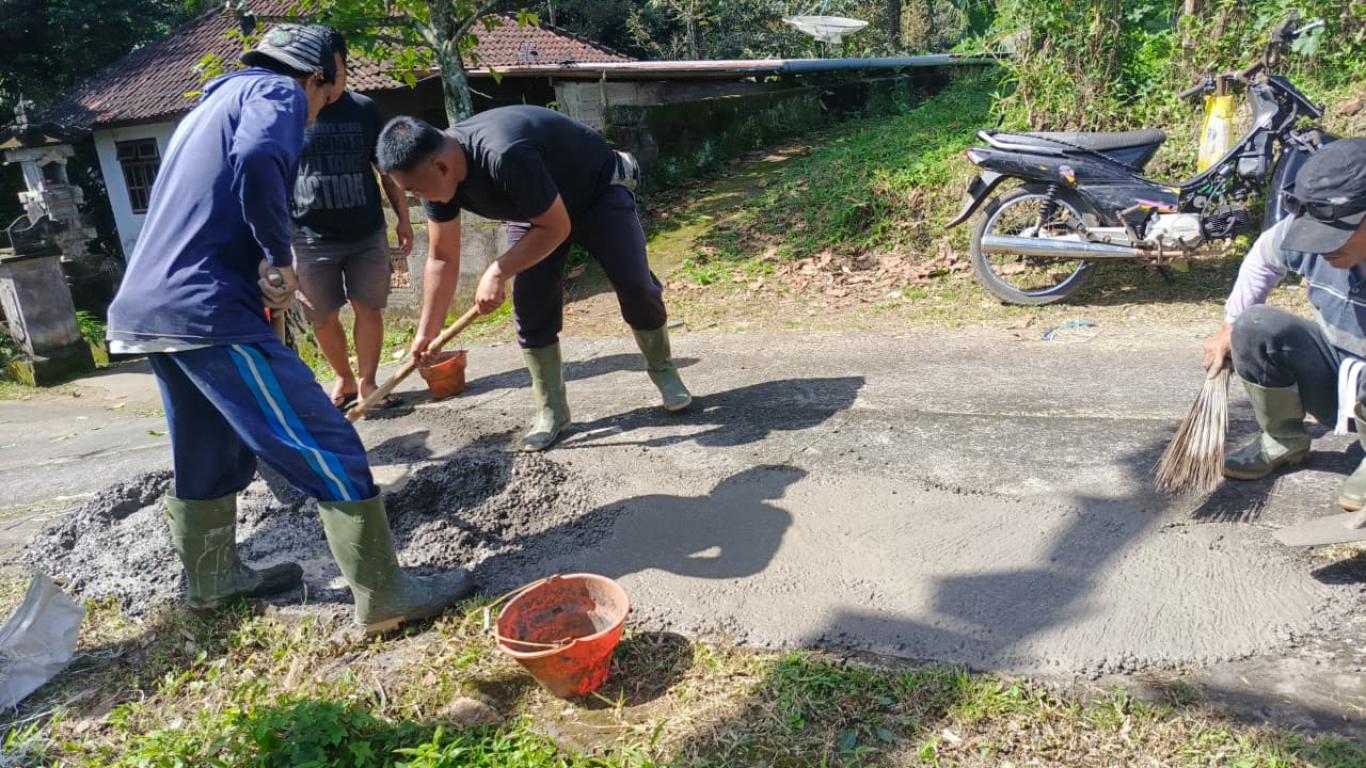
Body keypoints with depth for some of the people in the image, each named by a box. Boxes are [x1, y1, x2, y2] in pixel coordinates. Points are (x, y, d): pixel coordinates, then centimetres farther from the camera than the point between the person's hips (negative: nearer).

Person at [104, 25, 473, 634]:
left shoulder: (214, 103, 28)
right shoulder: (277, 91, -1)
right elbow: (258, 163, -24)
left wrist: (268, 265, 23)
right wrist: (279, 258, -13)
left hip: (149, 306, 10)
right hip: (207, 310, -10)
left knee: (211, 453, 23)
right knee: (328, 449, -6)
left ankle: (212, 578, 39)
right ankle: (385, 598, -1)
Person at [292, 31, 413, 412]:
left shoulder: (364, 110, 2)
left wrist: (403, 218, 8)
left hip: (367, 234, 1)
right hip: (311, 238, -1)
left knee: (368, 309, 2)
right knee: (323, 318, 7)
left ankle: (367, 381, 16)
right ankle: (344, 379, 27)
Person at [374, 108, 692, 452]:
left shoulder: (505, 155, -44)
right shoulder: (438, 174, -19)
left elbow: (556, 228, -33)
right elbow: (442, 258, -9)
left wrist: (497, 272, -33)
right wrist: (426, 331, -9)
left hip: (600, 192, -6)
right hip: (532, 210, 6)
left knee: (635, 285, -11)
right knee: (530, 307, -5)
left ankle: (663, 369, 14)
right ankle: (551, 411, 4)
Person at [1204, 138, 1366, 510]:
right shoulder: (1304, 230, -16)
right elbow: (1263, 256, 7)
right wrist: (1230, 329, 10)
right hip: (1333, 378, 5)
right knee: (1255, 326, -19)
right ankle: (1284, 441, 3)